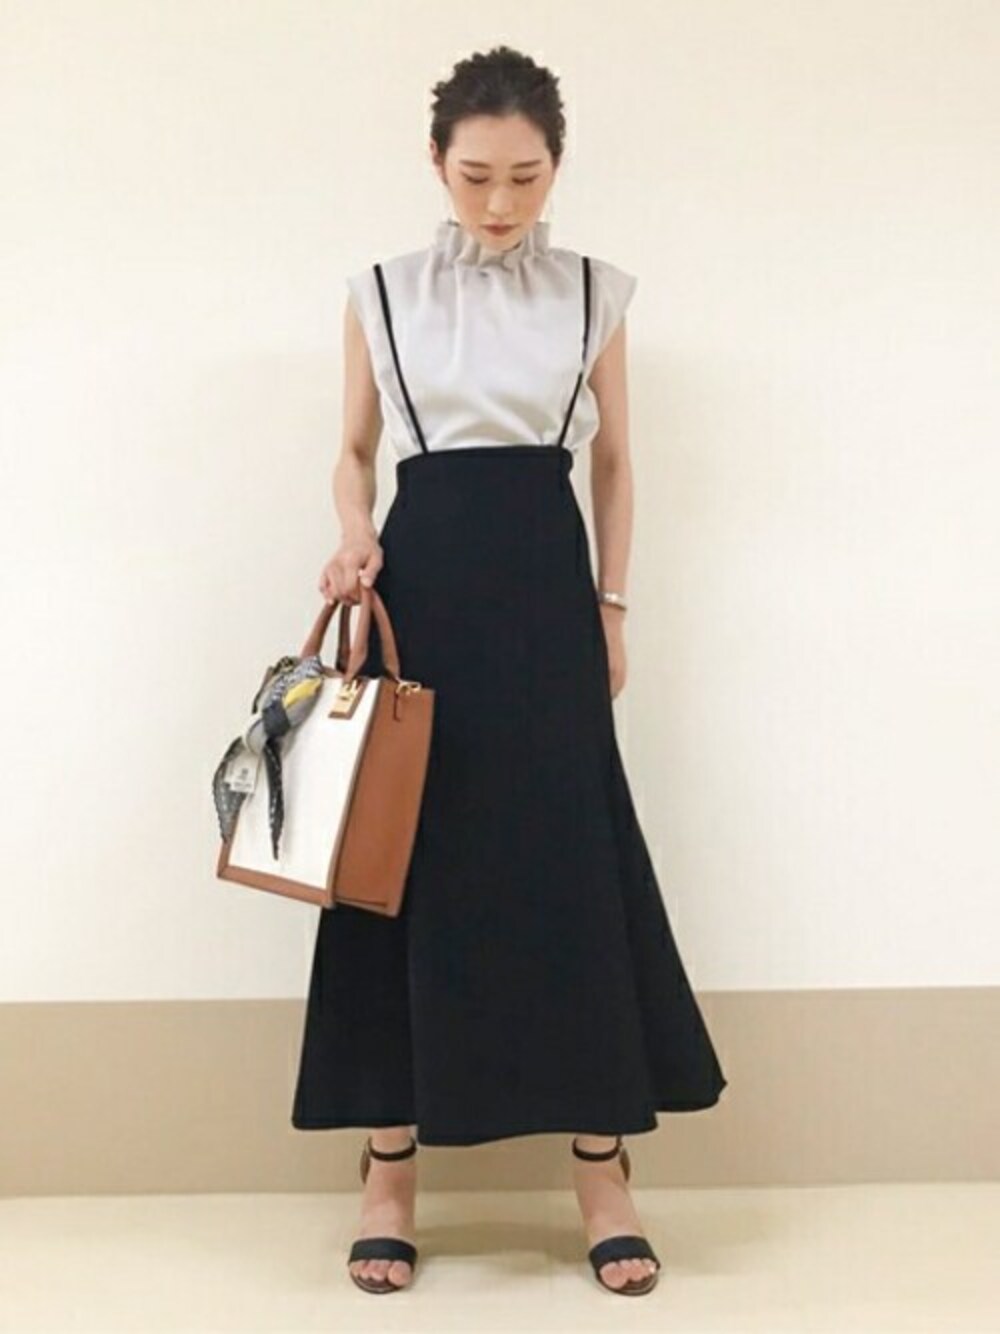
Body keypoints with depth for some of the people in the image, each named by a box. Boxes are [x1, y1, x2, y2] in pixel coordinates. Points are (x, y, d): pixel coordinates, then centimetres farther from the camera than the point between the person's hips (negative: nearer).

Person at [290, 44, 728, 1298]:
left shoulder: (594, 292, 7)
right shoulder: (380, 292, 7)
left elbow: (613, 465, 12)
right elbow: (355, 452, 12)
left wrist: (611, 604, 7)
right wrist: (355, 538, -8)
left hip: (546, 586, 0)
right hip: (423, 584, 0)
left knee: (570, 865, -2)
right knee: (413, 862, 0)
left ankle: (602, 1170, 8)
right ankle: (390, 1167, 11)